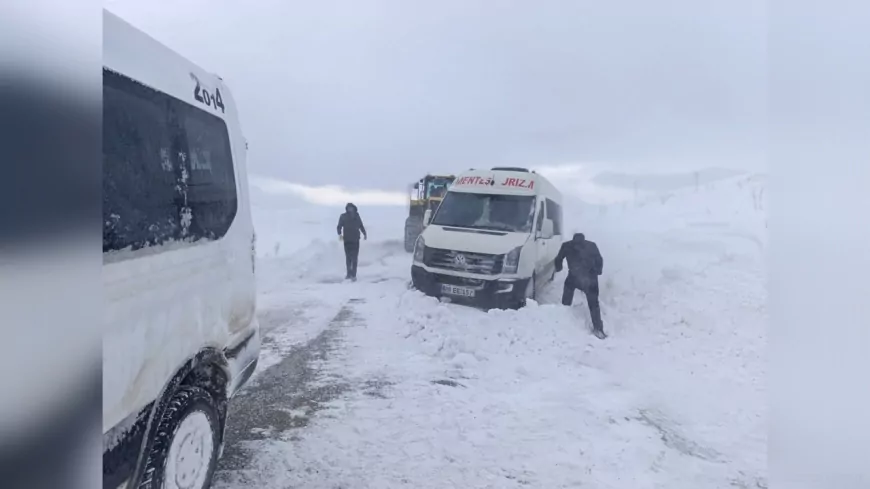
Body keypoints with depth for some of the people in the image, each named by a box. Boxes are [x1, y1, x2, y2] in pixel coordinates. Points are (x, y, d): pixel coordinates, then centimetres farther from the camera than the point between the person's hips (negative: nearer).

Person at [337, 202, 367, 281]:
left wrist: (364, 234, 21)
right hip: (347, 240, 0)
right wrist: (340, 234, -22)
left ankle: (353, 275, -10)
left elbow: (361, 226, 18)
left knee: (354, 258, -8)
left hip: (355, 240, 0)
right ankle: (349, 273, 19)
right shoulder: (343, 216, 0)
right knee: (348, 257, 8)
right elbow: (339, 226, -5)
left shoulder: (357, 216, 6)